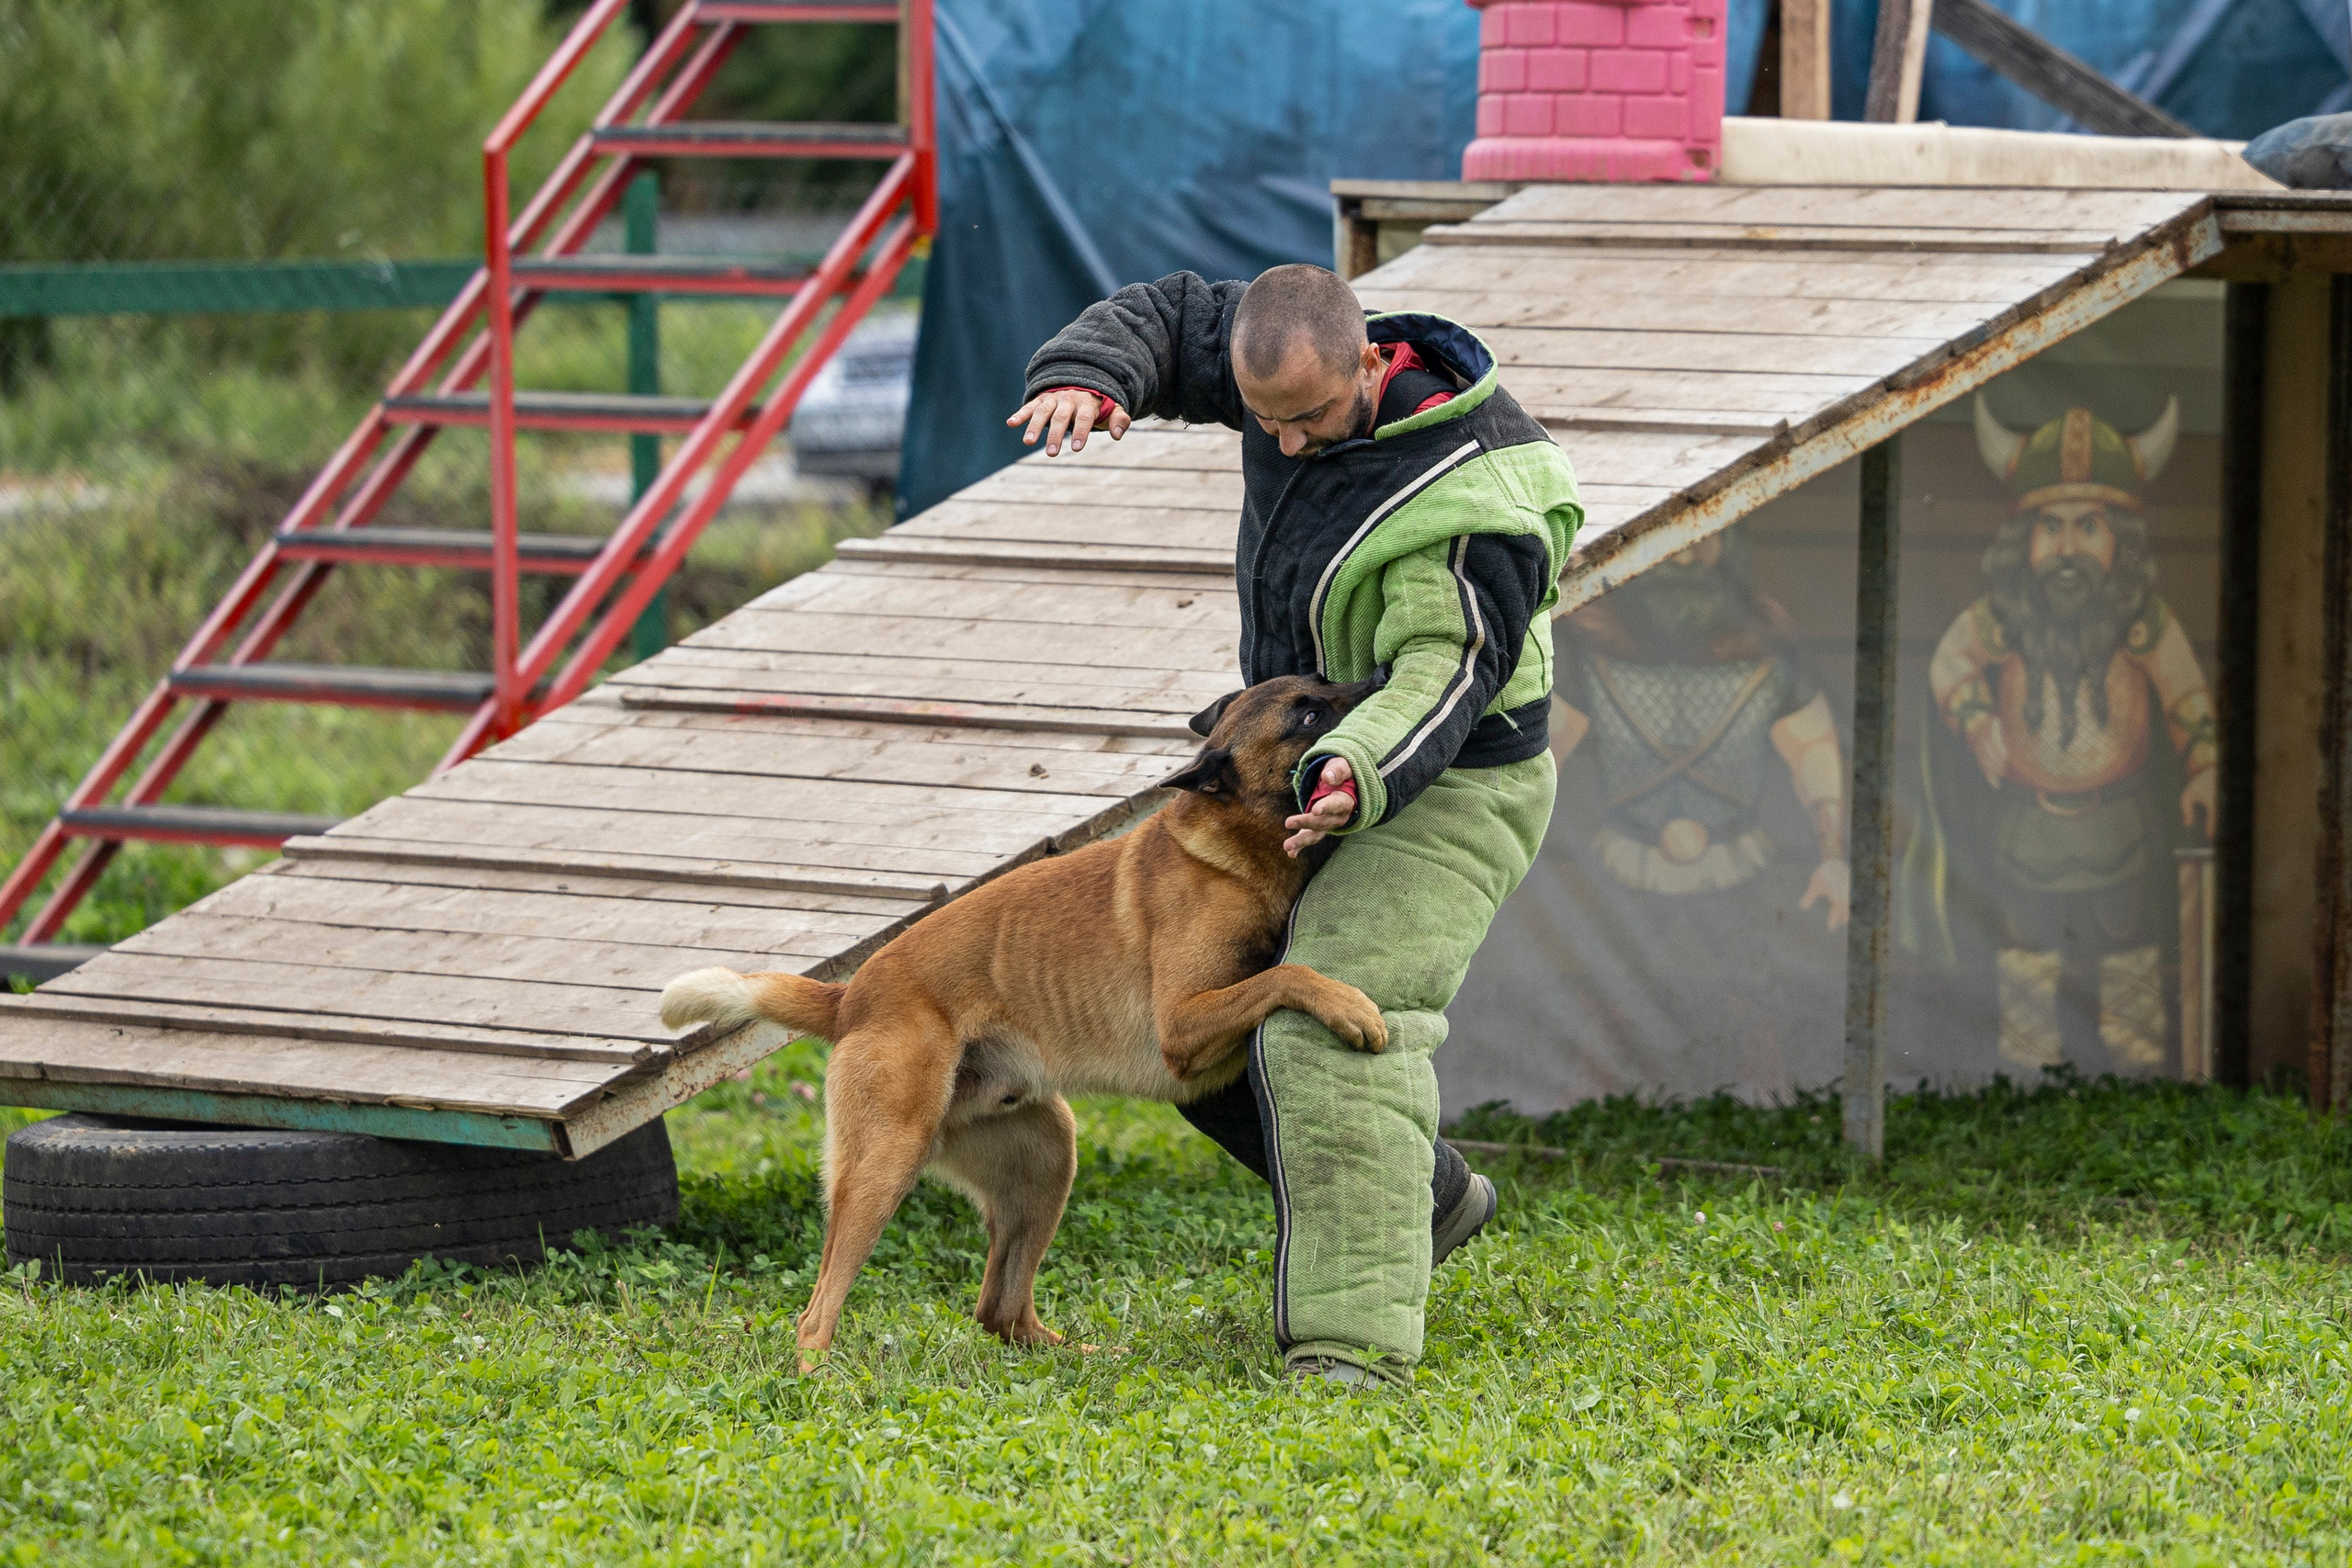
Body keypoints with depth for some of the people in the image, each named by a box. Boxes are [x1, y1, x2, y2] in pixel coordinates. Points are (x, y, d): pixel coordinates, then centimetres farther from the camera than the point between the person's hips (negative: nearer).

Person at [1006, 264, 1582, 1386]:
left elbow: (1442, 683, -33)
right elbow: (1168, 321, 4)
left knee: (1337, 1036, -25)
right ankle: (1418, 1196, 23)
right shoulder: (1300, 366, -7)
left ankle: (1353, 1344, -30)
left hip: (1440, 797, -9)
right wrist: (1083, 377, -19)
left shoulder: (1469, 506, -31)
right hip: (1316, 764, 9)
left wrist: (1365, 776, -53)